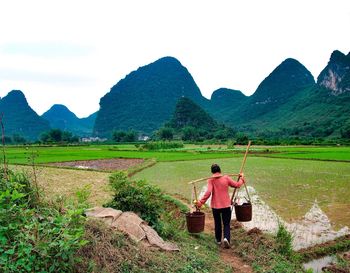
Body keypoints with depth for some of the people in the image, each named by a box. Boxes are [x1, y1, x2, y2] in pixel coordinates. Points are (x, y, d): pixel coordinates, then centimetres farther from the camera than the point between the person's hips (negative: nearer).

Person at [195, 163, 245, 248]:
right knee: (226, 224, 7)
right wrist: (242, 178, 22)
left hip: (215, 206, 0)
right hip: (226, 205, 0)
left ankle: (218, 240, 30)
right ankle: (226, 238, -15)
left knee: (217, 223, 18)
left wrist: (201, 202, -18)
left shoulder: (211, 180, -9)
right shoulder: (226, 178, -4)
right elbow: (237, 185, 5)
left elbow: (208, 192, -21)